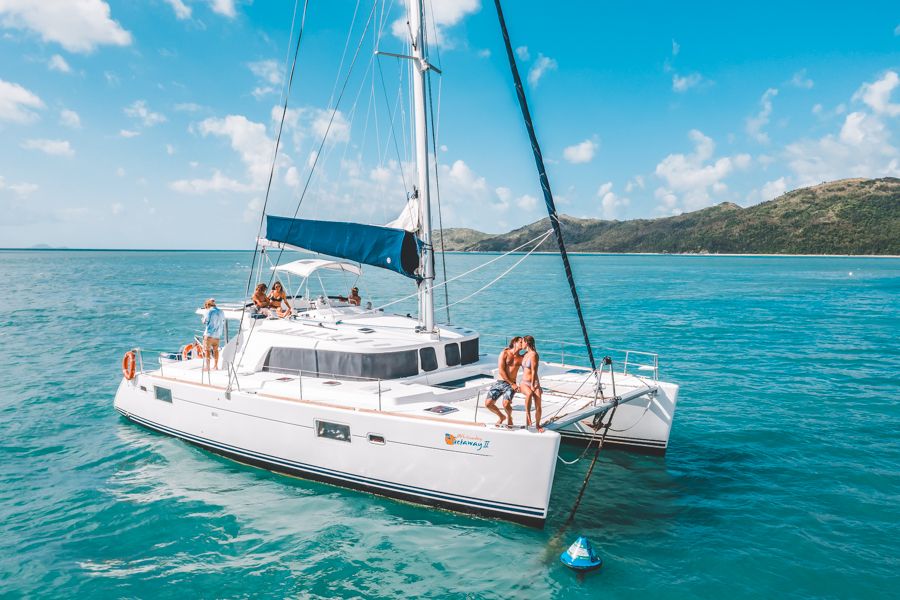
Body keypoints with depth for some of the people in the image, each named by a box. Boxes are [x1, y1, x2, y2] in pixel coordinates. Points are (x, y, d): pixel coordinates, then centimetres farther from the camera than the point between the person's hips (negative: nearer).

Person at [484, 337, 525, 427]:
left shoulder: (521, 358, 10)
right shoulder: (504, 353, 1)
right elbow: (501, 370, -7)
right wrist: (512, 383, -10)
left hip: (511, 385, 0)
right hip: (499, 382, 0)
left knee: (506, 404, -27)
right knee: (488, 403, -12)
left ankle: (509, 417, 8)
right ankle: (501, 416, 17)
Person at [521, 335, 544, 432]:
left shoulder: (533, 354, -9)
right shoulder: (525, 354, 12)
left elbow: (534, 371, -14)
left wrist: (533, 385, -17)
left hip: (534, 383, -4)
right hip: (524, 383, 4)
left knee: (538, 406, -8)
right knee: (529, 394, -33)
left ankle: (537, 425, 12)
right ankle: (527, 415, -28)